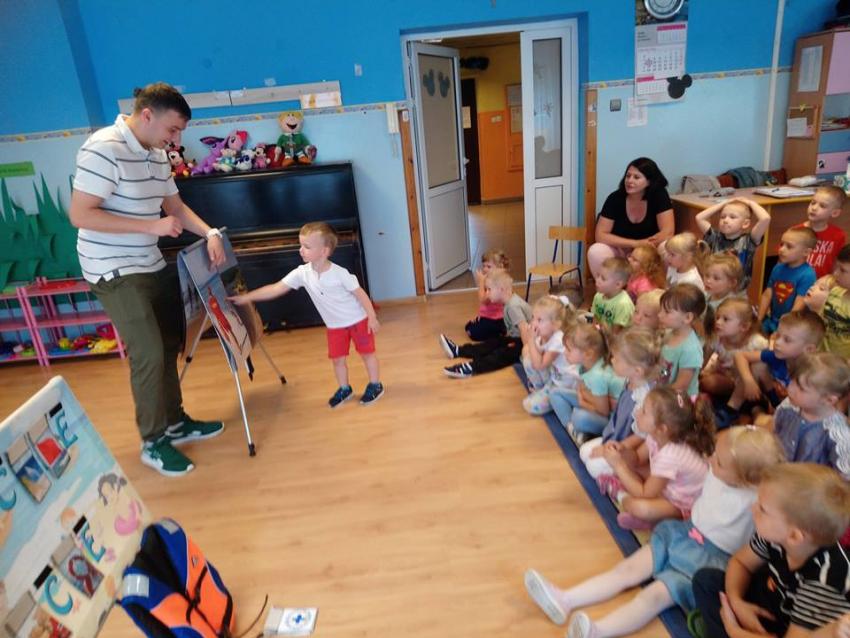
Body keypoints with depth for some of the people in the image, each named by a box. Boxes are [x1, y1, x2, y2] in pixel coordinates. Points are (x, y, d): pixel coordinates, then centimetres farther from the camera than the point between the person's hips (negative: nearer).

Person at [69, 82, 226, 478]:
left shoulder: (157, 155, 6)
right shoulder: (104, 149, -20)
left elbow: (175, 206, 15)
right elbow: (79, 215, -23)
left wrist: (210, 233, -2)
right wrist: (151, 226, -25)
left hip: (152, 265, 9)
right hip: (114, 271, -9)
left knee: (169, 346, 14)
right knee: (149, 354, -9)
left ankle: (175, 423, 29)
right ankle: (153, 443, 9)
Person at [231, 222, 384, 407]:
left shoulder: (339, 273, -25)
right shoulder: (302, 273, -13)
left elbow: (360, 293, -17)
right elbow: (276, 289, -13)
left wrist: (372, 317, -17)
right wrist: (247, 297, -18)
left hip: (357, 320, -5)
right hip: (334, 326, 5)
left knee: (367, 353, 7)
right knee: (338, 358, 11)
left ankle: (375, 385, 25)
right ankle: (344, 389, 32)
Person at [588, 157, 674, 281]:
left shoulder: (659, 196, -15)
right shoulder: (615, 198, -14)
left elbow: (667, 233, -21)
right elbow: (601, 235, -17)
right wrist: (634, 243, -25)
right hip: (620, 252, 0)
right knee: (596, 251, -29)